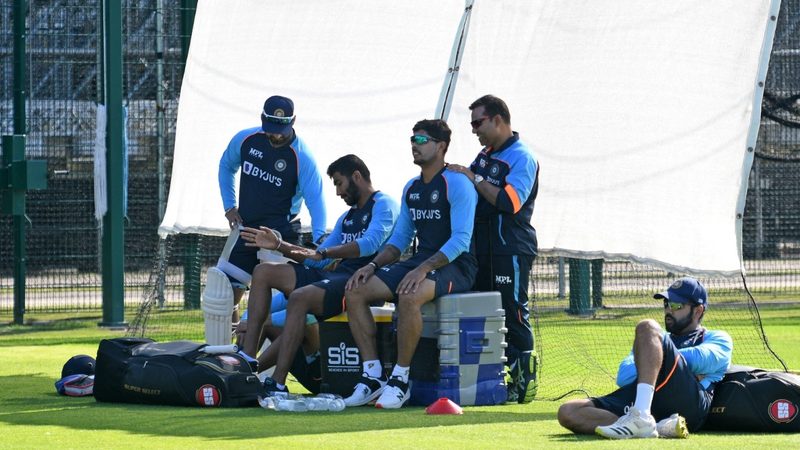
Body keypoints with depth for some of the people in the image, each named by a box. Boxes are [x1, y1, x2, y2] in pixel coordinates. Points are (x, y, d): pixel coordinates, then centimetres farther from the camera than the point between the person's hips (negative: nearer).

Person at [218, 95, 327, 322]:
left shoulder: (302, 157, -15)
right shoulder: (245, 140, -2)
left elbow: (315, 200, -19)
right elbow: (226, 167, 18)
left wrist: (319, 239, -32)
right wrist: (229, 206, 10)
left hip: (281, 229, -5)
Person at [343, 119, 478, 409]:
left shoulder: (457, 184, -9)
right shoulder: (412, 188, 16)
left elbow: (460, 240, -18)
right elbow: (400, 238, 20)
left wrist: (423, 269, -28)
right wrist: (373, 266, 1)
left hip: (454, 266, -8)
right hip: (421, 263, 8)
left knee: (409, 296, -38)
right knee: (356, 291, -10)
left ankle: (400, 379, -28)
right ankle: (373, 376, -13)